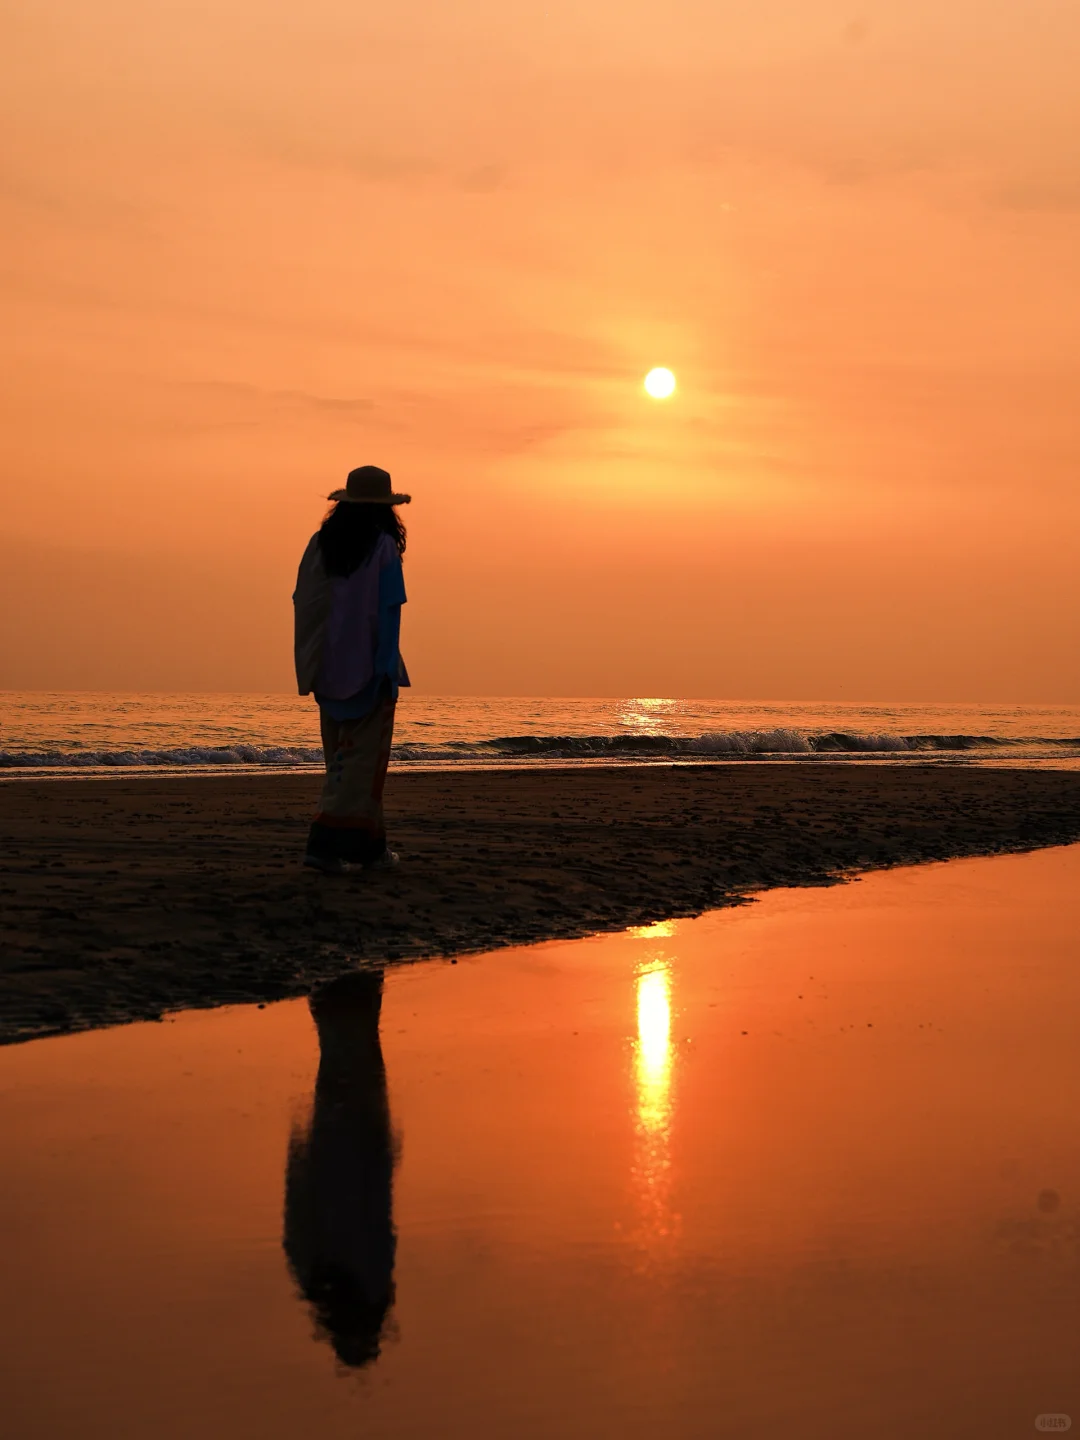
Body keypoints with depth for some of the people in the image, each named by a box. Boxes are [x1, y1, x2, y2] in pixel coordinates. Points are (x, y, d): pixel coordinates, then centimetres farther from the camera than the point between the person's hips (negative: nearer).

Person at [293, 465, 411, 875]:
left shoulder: (320, 543, 5)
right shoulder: (383, 546, -10)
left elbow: (302, 604, 5)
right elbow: (387, 611, -14)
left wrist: (312, 668, 10)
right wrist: (389, 670, -11)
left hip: (327, 669, 6)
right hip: (368, 668, -6)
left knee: (342, 760, 14)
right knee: (361, 760, -1)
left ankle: (368, 847, 19)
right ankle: (326, 842, -10)